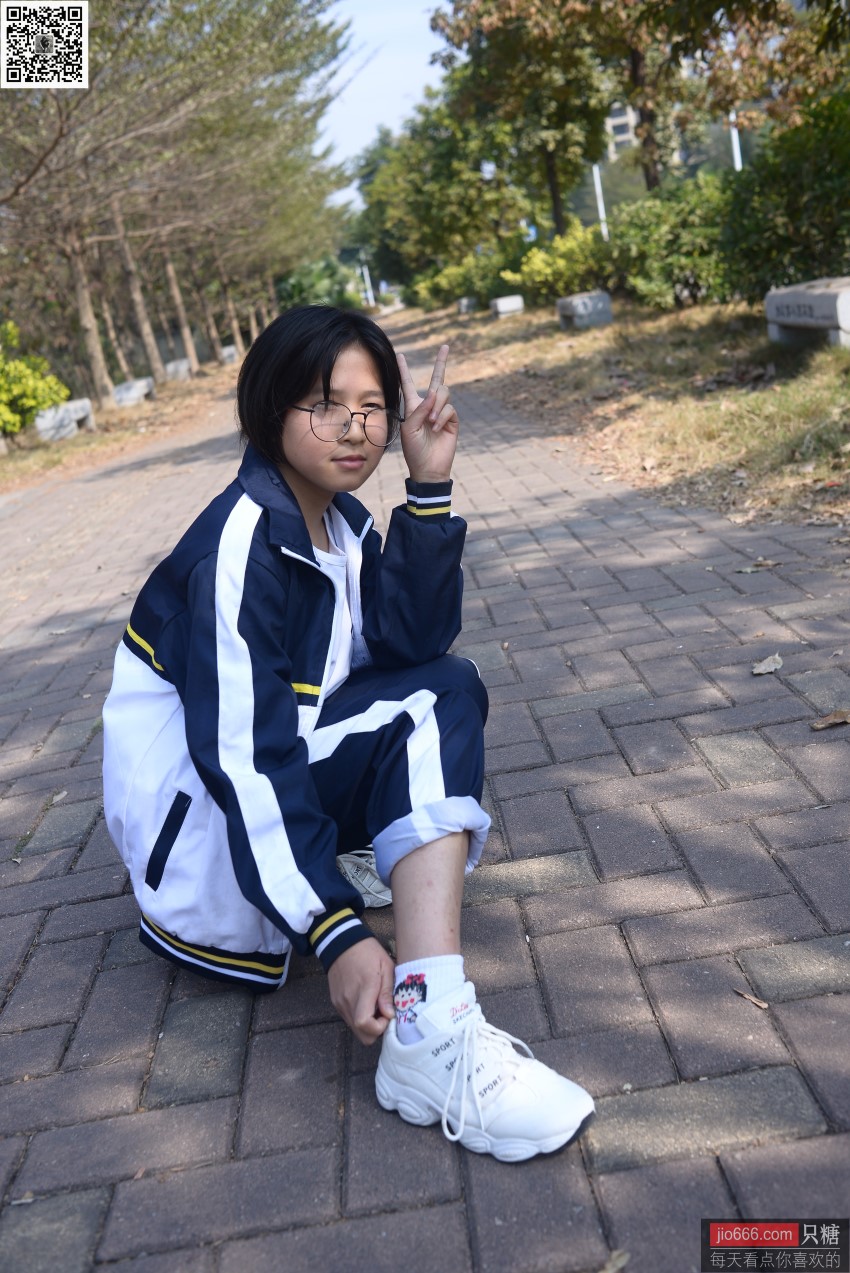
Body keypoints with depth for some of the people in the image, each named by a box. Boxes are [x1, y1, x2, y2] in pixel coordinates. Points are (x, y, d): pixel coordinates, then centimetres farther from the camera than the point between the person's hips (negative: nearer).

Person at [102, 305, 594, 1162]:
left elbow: (413, 642, -5)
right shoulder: (239, 543, -23)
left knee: (449, 691, -3)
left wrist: (429, 489, -13)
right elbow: (243, 755, -29)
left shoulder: (338, 520, 5)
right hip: (195, 811, -9)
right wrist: (336, 933, -35)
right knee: (433, 710, -22)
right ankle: (428, 1033, -32)